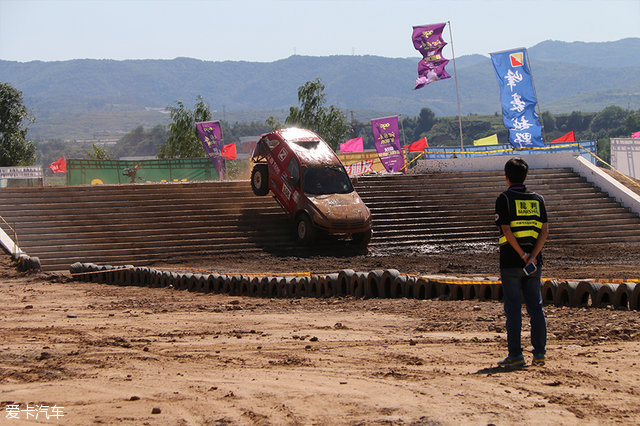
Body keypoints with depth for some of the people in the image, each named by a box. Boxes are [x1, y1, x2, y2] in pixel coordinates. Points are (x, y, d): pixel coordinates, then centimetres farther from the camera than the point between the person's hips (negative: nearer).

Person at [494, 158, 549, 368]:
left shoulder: (504, 199, -3)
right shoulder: (537, 199, 11)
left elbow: (507, 230, -13)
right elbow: (545, 231, 0)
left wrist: (523, 255, -12)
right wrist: (532, 256, -9)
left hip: (511, 262, -4)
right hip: (534, 263, 4)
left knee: (513, 308, -1)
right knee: (536, 307, 9)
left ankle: (516, 355, -1)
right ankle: (539, 353, 8)